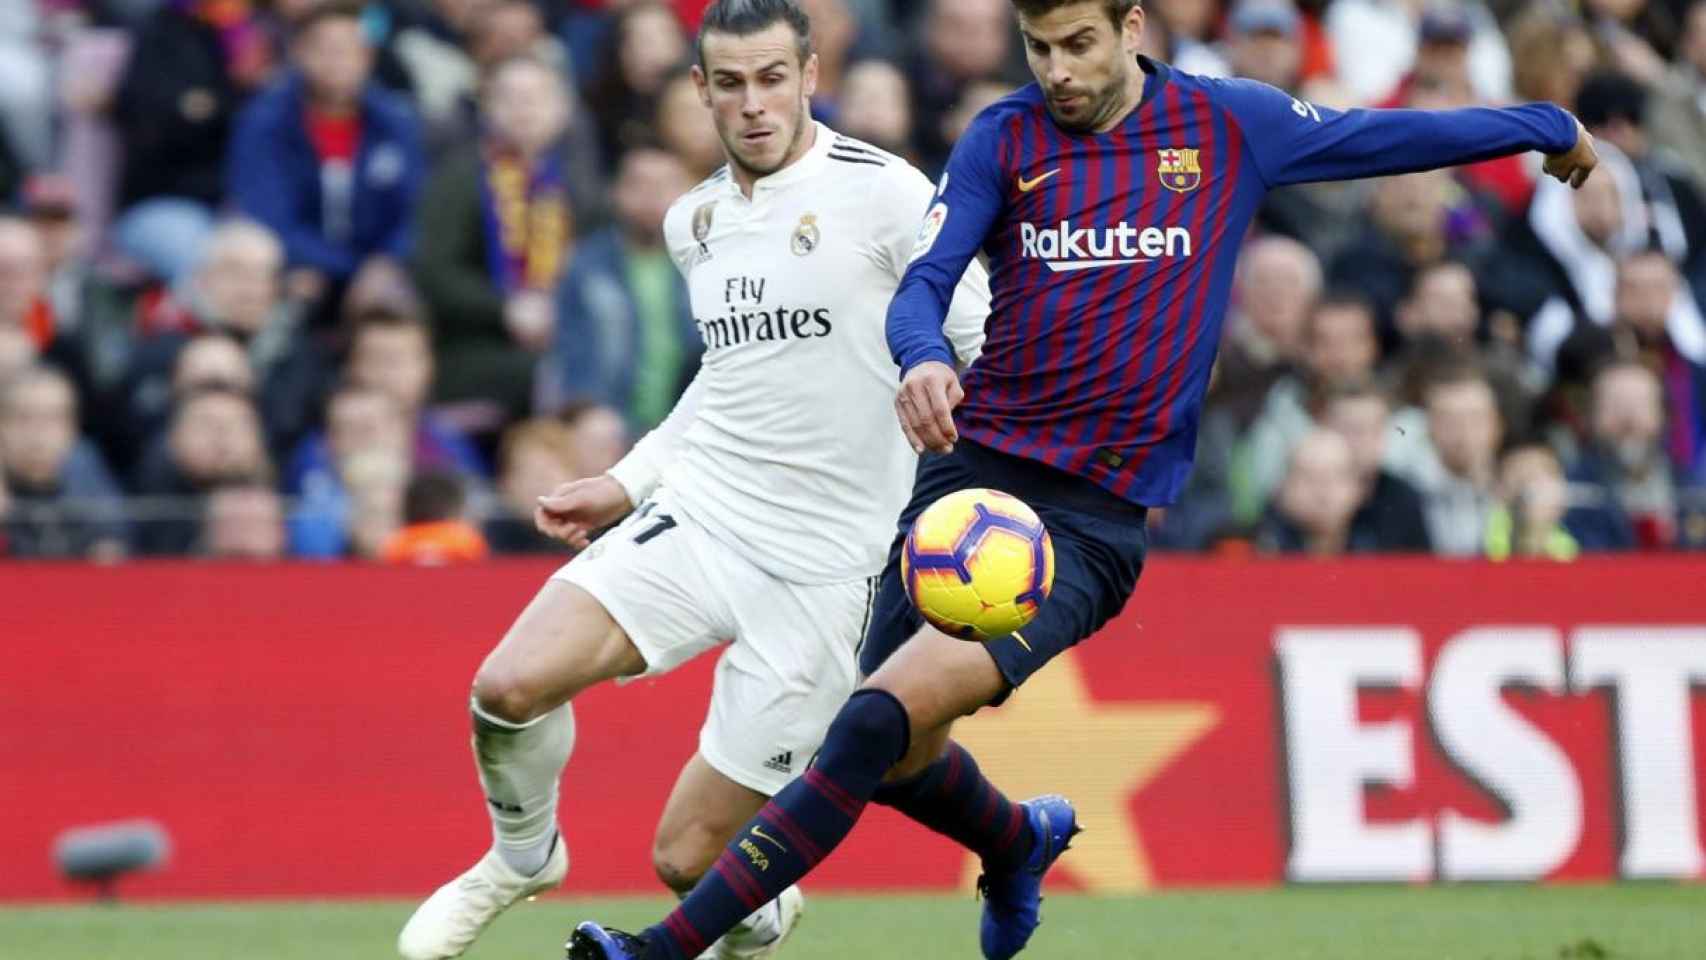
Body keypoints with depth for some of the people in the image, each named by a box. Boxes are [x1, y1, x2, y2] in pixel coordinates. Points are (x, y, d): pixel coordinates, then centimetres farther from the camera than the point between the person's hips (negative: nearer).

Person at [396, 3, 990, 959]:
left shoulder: (883, 192, -10)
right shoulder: (694, 221, 11)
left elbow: (987, 344, -4)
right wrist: (628, 483, 19)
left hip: (822, 566, -5)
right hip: (694, 518, 5)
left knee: (688, 858, -4)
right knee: (510, 685, -22)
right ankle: (523, 855, 11)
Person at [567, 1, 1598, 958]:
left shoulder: (1230, 126, 4)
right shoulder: (1004, 139, 4)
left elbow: (1385, 135, 17)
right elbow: (921, 287, -6)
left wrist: (1547, 127, 27)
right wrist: (923, 359, -29)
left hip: (1097, 514, -3)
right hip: (973, 467, 3)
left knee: (886, 715, -22)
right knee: (894, 756, 5)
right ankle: (1020, 843, 42)